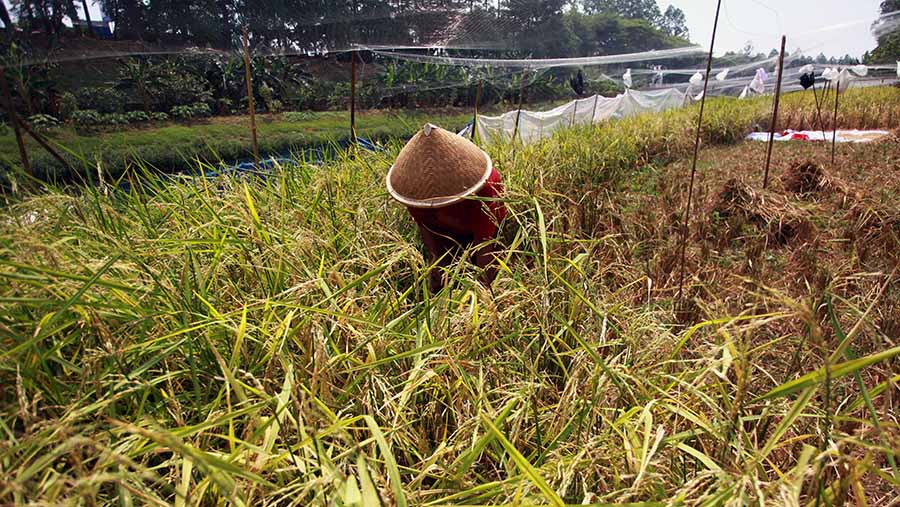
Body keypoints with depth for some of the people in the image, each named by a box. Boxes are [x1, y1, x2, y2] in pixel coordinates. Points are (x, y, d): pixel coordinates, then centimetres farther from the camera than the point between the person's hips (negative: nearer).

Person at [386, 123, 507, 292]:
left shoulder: (484, 187, -42)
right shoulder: (416, 183, -30)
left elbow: (484, 245, -39)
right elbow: (422, 222, -13)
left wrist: (484, 286, -40)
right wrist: (436, 255, -24)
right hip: (446, 228, 3)